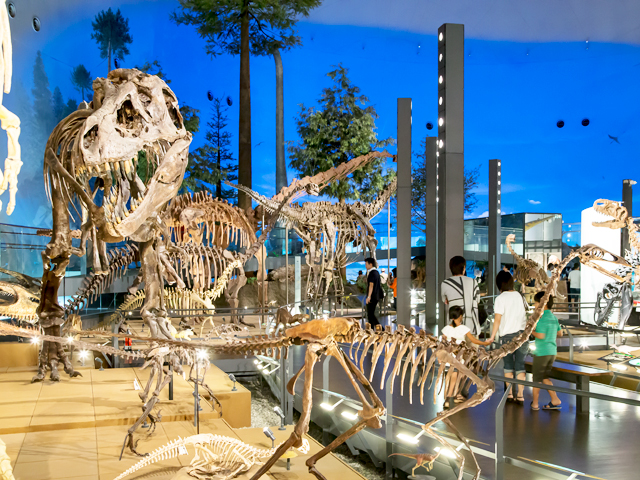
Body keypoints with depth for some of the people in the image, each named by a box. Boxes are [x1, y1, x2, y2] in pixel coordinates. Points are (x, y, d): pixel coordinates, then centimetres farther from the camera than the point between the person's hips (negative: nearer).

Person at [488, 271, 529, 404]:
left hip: (507, 334, -4)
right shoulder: (520, 296, 6)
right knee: (520, 365, 6)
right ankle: (520, 395, 4)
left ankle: (509, 394, 15)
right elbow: (527, 310, 19)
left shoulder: (500, 298, -9)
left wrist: (492, 336, -6)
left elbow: (497, 319, -12)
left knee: (508, 365, 10)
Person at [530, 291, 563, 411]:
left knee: (537, 378, 6)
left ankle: (535, 403, 15)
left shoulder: (542, 318, -17)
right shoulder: (554, 317, 8)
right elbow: (560, 333, 16)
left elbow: (540, 336, -23)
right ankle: (555, 401, 10)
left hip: (542, 352, -8)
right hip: (552, 351, 8)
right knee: (545, 378, 17)